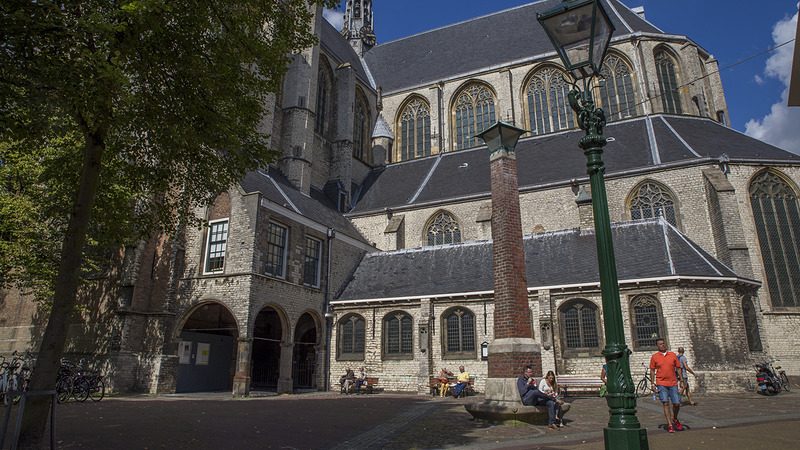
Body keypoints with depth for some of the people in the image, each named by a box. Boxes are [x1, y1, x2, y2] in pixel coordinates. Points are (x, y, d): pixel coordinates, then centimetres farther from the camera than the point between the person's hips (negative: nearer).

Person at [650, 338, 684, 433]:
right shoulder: (654, 357, 3)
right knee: (666, 403, -9)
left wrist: (682, 381, 8)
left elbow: (678, 368, 14)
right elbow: (652, 371, 7)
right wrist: (653, 384, 1)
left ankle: (675, 419, 30)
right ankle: (670, 425, -2)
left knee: (676, 404, 1)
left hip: (673, 383, 2)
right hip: (661, 384, -2)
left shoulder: (672, 355, 8)